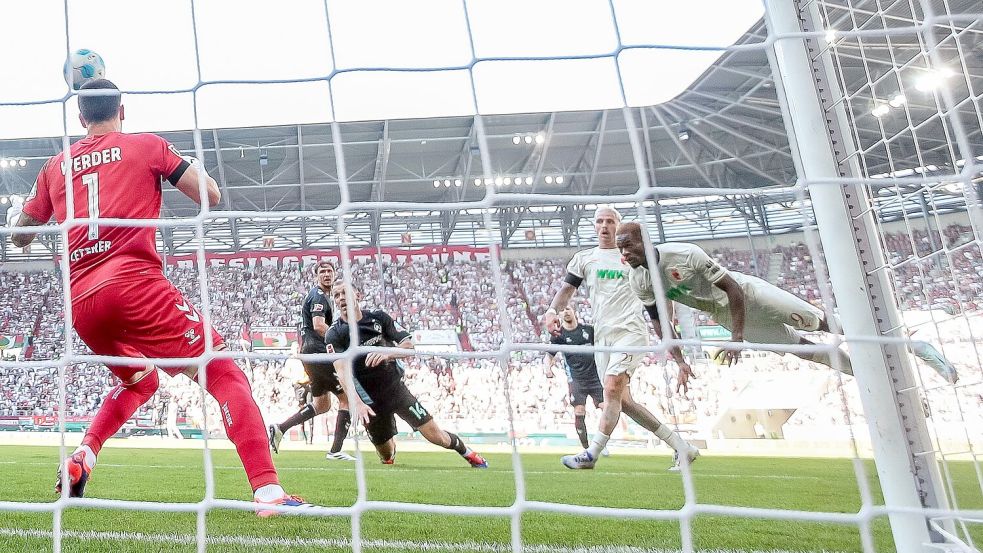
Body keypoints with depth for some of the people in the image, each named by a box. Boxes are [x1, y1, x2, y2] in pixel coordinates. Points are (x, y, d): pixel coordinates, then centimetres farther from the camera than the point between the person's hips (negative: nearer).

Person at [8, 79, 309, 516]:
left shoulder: (56, 166, 21)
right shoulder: (147, 145, 10)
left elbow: (19, 237, 28)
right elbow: (212, 196, 6)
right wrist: (190, 164, 25)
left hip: (80, 301, 6)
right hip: (135, 284, -6)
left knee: (139, 381, 31)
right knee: (224, 373, -8)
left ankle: (82, 457, 12)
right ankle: (269, 491, -21)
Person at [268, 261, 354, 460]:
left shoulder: (318, 295, 22)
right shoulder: (319, 296, -10)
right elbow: (319, 326, -23)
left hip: (310, 354, 10)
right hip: (319, 353, -10)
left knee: (322, 404, 19)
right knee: (347, 397, -6)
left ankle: (279, 428, 15)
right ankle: (336, 451, -6)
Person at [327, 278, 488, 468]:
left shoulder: (379, 317, -1)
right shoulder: (334, 335, -8)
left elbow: (410, 345, -4)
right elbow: (343, 371, -22)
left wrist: (387, 353, -25)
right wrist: (357, 402, -37)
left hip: (397, 388, 1)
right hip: (370, 401, -1)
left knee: (435, 436, -3)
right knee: (387, 457, 8)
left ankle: (466, 451, 24)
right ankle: (391, 446, 43)